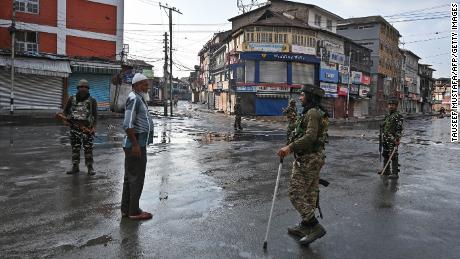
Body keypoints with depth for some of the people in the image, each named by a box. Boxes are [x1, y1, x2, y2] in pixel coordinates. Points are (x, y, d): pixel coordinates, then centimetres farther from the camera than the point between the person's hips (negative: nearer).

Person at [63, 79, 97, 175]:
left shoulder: (92, 101, 2)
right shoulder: (72, 99, 9)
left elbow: (95, 115, -4)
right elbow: (65, 110, 19)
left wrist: (93, 127, -16)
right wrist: (67, 117, -2)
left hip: (87, 128, -3)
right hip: (74, 128, 3)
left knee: (88, 148, -1)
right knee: (75, 148, 9)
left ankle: (90, 167, 7)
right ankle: (75, 167, 19)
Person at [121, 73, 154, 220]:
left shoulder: (139, 99, 17)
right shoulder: (134, 99, -15)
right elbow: (128, 125, -23)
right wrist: (136, 144, -24)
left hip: (136, 144, 11)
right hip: (136, 145, -11)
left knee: (130, 177, 14)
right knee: (137, 178, -3)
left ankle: (126, 209, 24)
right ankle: (134, 212, 6)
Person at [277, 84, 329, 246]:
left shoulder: (312, 113, -15)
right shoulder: (318, 113, 16)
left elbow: (310, 137, -28)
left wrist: (290, 147, -31)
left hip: (307, 159, -10)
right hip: (315, 157, 10)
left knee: (295, 193, -6)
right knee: (310, 194, 14)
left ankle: (315, 227, -3)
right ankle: (304, 227, 25)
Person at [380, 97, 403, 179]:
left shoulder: (398, 116, -10)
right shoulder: (387, 115, 16)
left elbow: (399, 128, -16)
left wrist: (397, 139, -22)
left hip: (393, 139, -9)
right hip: (386, 139, 9)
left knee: (393, 156, -9)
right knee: (385, 155, 15)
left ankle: (395, 173, -7)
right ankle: (386, 170, 26)